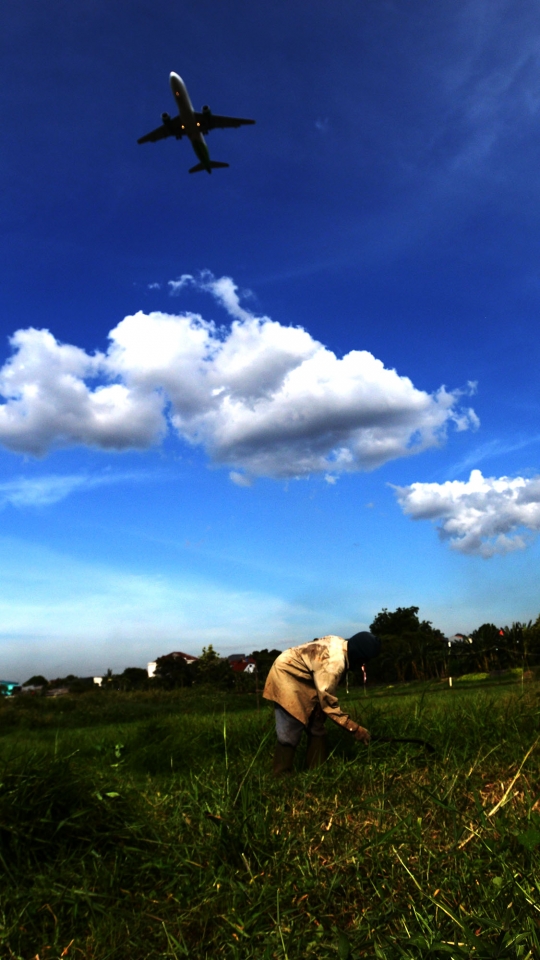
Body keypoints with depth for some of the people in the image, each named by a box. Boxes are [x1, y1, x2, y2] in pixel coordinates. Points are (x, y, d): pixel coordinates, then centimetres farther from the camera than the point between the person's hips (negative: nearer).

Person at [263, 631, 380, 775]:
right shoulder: (334, 662, -32)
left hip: (300, 677, 10)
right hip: (287, 675, -10)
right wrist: (354, 728, -22)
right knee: (290, 731, -12)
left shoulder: (341, 644, -5)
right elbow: (327, 700, -26)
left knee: (316, 725, 8)